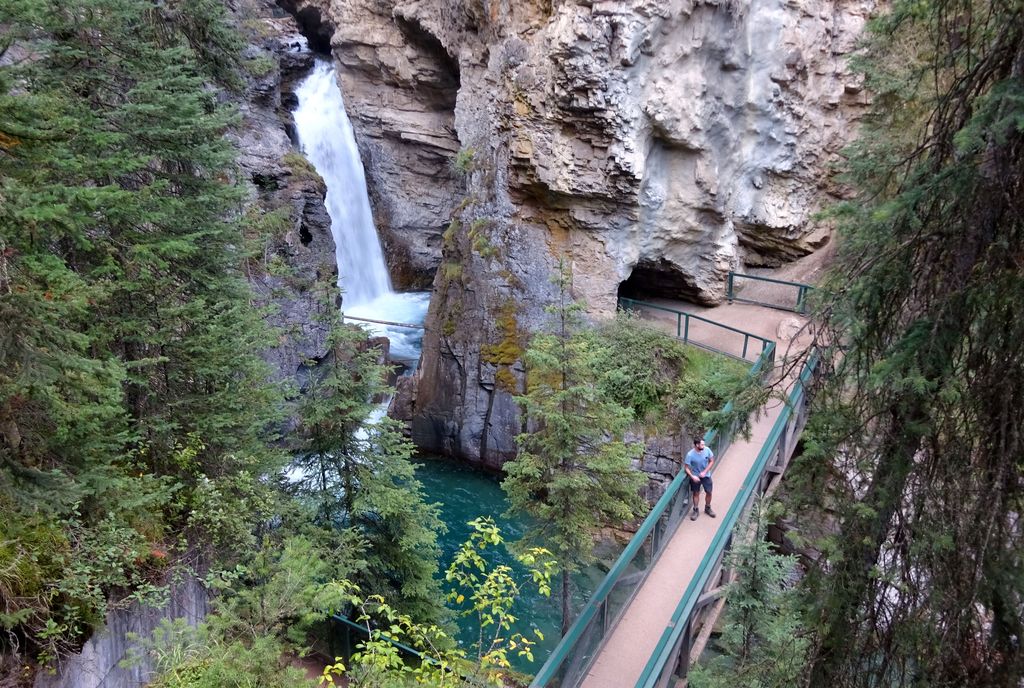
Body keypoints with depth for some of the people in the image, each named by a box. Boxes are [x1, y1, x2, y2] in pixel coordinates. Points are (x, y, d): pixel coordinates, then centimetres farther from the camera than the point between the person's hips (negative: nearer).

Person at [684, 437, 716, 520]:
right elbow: (686, 467, -17)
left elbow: (712, 461, -6)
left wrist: (705, 472, -14)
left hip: (706, 475, 2)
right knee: (696, 493, 11)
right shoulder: (690, 454, -26)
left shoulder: (707, 450, -19)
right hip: (695, 476, -2)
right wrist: (692, 476, -30)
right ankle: (696, 510, 30)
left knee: (709, 492, 10)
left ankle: (708, 508, 35)